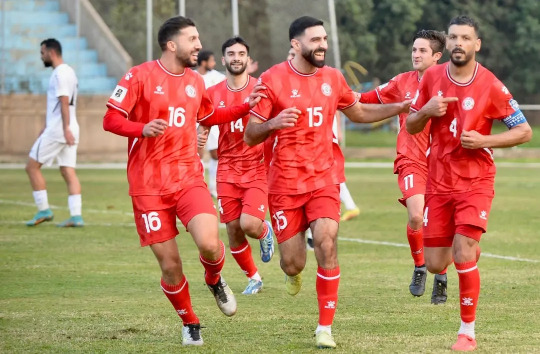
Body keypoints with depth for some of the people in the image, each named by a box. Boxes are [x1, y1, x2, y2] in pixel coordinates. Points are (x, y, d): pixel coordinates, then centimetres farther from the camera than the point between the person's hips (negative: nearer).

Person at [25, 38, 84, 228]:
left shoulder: (60, 73, -12)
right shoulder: (68, 72, 19)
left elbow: (64, 102, -20)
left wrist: (66, 129, -26)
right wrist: (47, 127, 27)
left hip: (57, 131, -9)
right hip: (66, 131, 9)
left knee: (32, 166, 0)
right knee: (68, 172, 4)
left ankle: (43, 210, 1)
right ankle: (76, 216, -3)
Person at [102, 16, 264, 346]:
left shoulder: (196, 81, 11)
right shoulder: (140, 76, -6)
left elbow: (208, 115, 29)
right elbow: (111, 120, -8)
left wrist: (246, 107, 19)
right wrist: (143, 128, -26)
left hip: (189, 179, 3)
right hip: (149, 186, -3)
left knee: (209, 244, -23)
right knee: (170, 265, -2)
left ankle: (215, 280, 12)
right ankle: (190, 324, 22)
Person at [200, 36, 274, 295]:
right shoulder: (213, 94, 5)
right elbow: (203, 127, 15)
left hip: (257, 169, -3)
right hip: (228, 170, 3)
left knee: (249, 224, -18)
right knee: (233, 229, 2)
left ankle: (265, 232, 19)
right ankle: (253, 278, 23)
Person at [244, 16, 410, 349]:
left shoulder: (333, 78, 4)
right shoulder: (273, 80, -9)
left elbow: (358, 112, 22)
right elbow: (250, 136, -5)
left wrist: (399, 107, 11)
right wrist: (272, 123, -27)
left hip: (324, 179, 2)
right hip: (285, 182, -2)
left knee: (327, 244, -18)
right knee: (294, 263, 0)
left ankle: (325, 328, -8)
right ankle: (293, 272, 42)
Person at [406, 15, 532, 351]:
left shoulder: (490, 85, -11)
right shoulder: (432, 77, 1)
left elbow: (524, 131, -6)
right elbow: (411, 127, 10)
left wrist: (483, 140, -19)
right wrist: (426, 111, -13)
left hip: (475, 181, -4)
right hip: (439, 182, 4)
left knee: (463, 256, -16)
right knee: (435, 265, 4)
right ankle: (468, 249, 41)